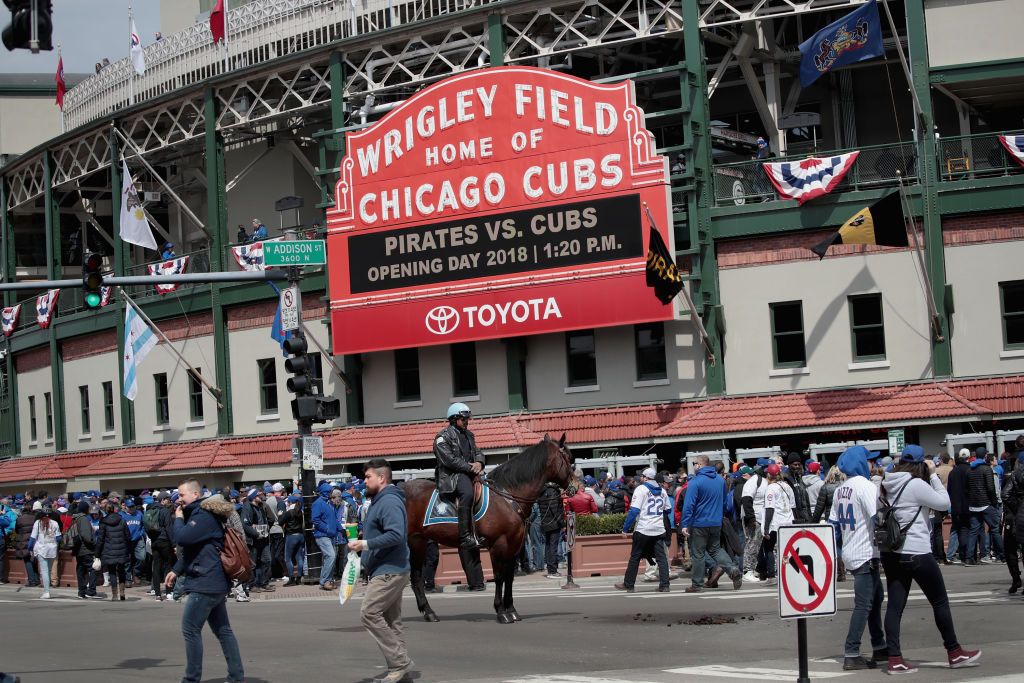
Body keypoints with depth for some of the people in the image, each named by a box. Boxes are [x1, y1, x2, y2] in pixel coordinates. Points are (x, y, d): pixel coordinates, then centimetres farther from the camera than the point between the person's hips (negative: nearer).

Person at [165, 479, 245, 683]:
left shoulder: (204, 516, -16)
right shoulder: (198, 514, 18)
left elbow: (182, 538, -26)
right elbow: (191, 549, 25)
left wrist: (178, 518, -8)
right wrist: (176, 571, 17)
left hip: (205, 583, -11)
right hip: (215, 582, 11)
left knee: (190, 630, -6)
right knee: (223, 630, 10)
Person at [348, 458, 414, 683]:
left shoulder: (389, 502, -16)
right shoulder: (380, 500, 17)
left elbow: (396, 535, -28)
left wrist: (365, 544, -25)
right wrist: (363, 544, 14)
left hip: (389, 571, -11)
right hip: (387, 571, 11)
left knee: (370, 613, -13)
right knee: (391, 620, 11)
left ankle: (399, 662, -11)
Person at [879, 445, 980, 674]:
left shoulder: (888, 485, 7)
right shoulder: (916, 485, -14)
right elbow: (943, 503, -8)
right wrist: (933, 475, 0)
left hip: (891, 553, 7)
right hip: (916, 552, -7)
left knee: (895, 604, 4)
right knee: (940, 601, 8)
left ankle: (894, 659, -1)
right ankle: (954, 653, 18)